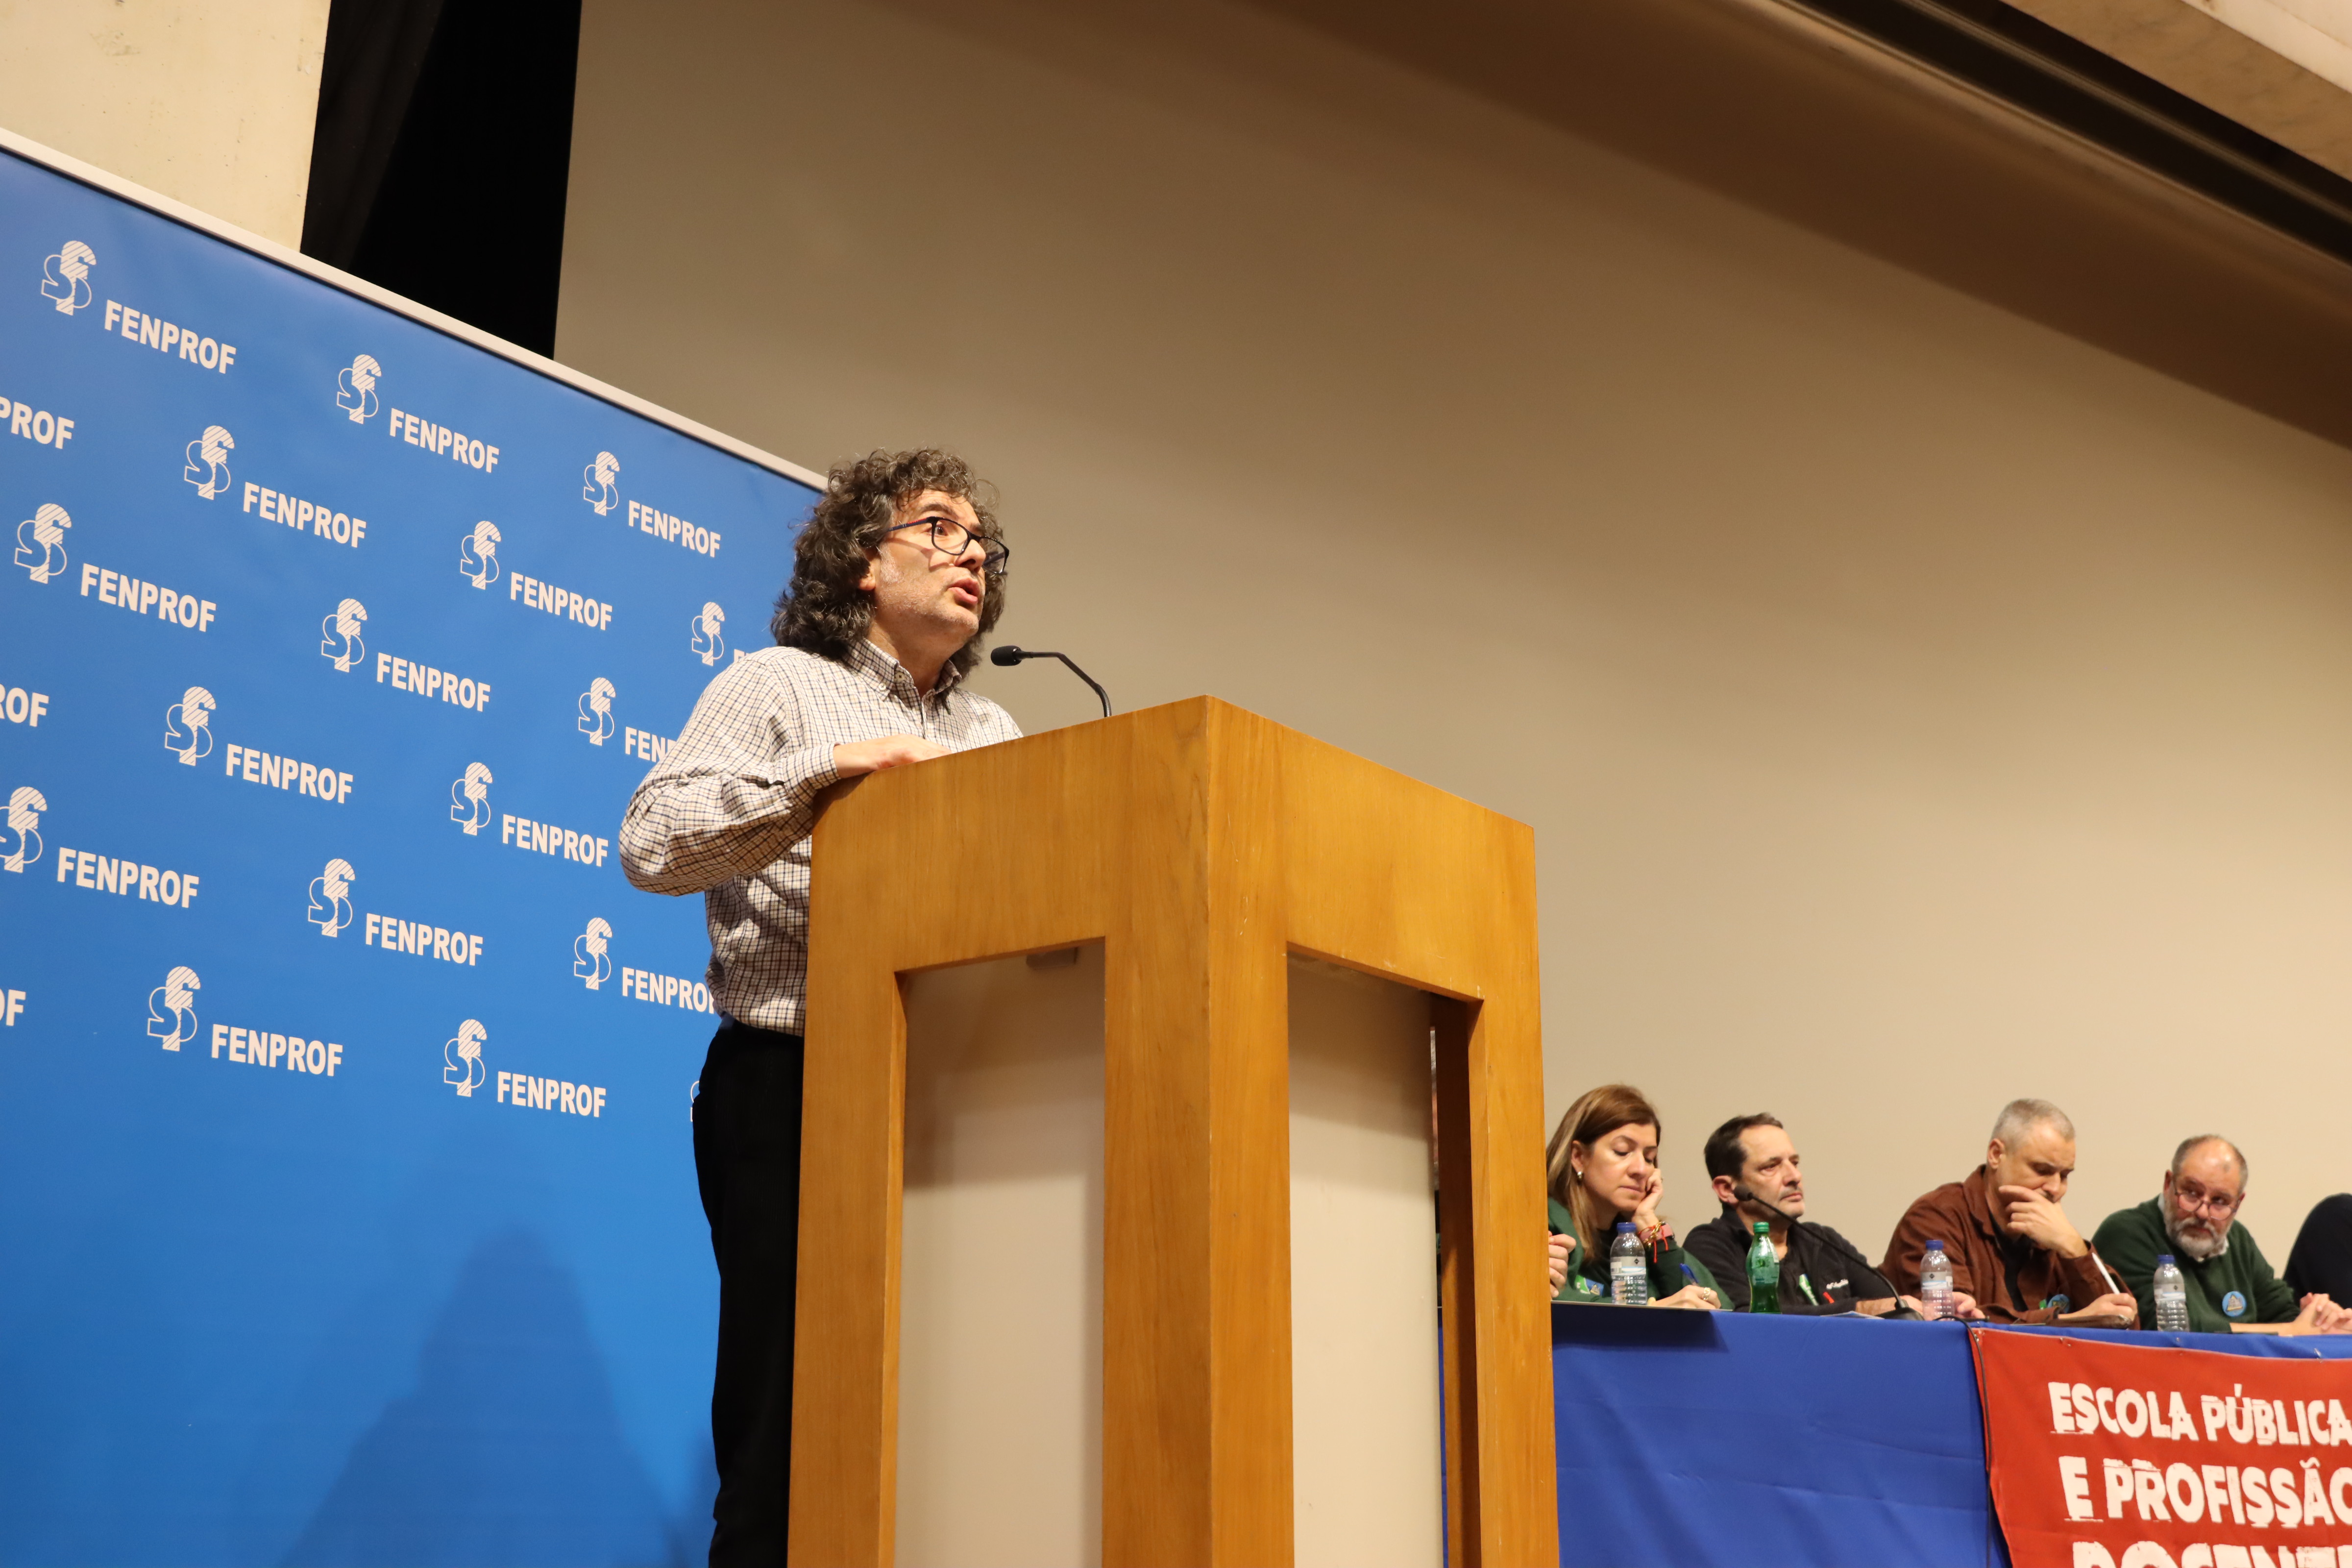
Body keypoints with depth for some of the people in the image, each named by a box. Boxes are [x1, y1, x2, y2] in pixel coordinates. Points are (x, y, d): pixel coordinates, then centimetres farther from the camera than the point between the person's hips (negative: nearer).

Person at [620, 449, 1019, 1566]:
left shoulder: (995, 734, 21)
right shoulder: (777, 686, 5)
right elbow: (650, 844, -7)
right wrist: (826, 771, -15)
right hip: (798, 1090, -4)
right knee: (789, 1443, -2)